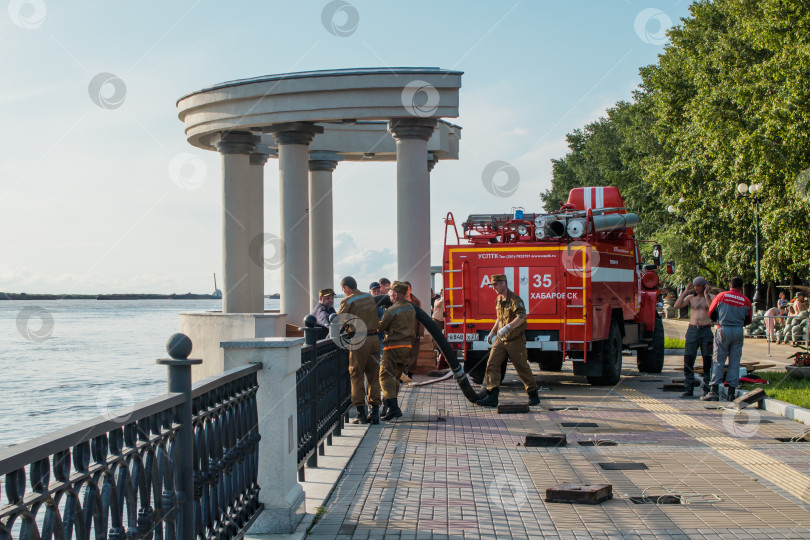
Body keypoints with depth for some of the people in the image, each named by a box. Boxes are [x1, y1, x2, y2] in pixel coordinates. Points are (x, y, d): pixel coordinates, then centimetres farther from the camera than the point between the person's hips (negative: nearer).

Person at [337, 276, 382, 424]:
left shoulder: (348, 301, -6)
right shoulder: (370, 297, 11)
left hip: (359, 340, -5)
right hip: (374, 338, 5)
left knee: (356, 376, 4)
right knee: (373, 376, 9)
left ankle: (361, 413, 0)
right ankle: (374, 413, 7)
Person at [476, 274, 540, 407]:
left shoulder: (514, 299, -17)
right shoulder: (499, 300, 11)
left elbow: (522, 317, -31)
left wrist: (507, 327, -40)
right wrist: (492, 332, 22)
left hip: (515, 340, -7)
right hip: (501, 340, 7)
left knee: (522, 368, 2)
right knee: (492, 364, -7)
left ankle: (533, 395, 19)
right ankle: (492, 397, -11)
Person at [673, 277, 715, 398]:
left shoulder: (711, 297, 4)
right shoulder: (690, 297, 10)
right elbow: (676, 306, -3)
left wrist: (706, 294, -15)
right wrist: (685, 292, -4)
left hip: (706, 331, -2)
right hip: (692, 330, 2)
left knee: (707, 362, -1)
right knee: (688, 361, -3)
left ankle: (707, 389, 7)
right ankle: (688, 390, 1)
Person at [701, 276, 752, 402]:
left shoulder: (721, 296, 0)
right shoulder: (746, 300, 4)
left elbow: (711, 314, 6)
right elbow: (748, 321, 13)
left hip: (723, 330, -1)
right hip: (738, 332, 2)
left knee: (718, 361, -1)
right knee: (734, 362, 7)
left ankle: (715, 391, -9)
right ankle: (732, 392, 5)